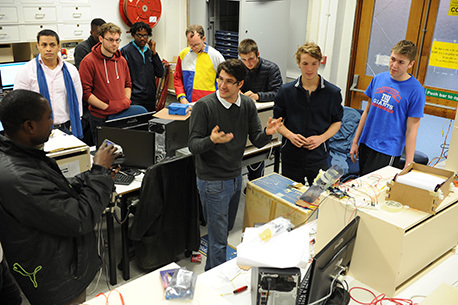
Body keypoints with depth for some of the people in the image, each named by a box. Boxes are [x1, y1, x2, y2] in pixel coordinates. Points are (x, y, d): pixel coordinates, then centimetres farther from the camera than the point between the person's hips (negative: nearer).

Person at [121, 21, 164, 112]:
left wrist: (153, 52, 0)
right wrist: (128, 100, -15)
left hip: (151, 100, 6)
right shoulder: (126, 51, -4)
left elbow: (160, 74, 5)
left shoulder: (149, 52, 13)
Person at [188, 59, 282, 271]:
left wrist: (267, 133, -22)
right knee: (219, 239, 1)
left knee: (225, 229, 22)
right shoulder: (204, 106, -16)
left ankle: (210, 271, 43)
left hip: (236, 177, 6)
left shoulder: (248, 106, 0)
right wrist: (212, 140, -38)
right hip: (212, 181, -6)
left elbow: (257, 141, 1)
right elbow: (193, 145, -17)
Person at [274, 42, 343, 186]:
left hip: (318, 158, 0)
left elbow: (336, 122, 7)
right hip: (291, 157, 1)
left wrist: (321, 138, -11)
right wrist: (290, 135, -13)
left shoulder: (333, 92, -2)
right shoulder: (286, 91, -1)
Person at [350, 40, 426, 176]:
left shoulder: (416, 90, -11)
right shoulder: (378, 79, 5)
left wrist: (408, 164, -12)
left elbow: (411, 130, -10)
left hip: (388, 152, -5)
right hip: (365, 144, 5)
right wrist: (355, 141, 12)